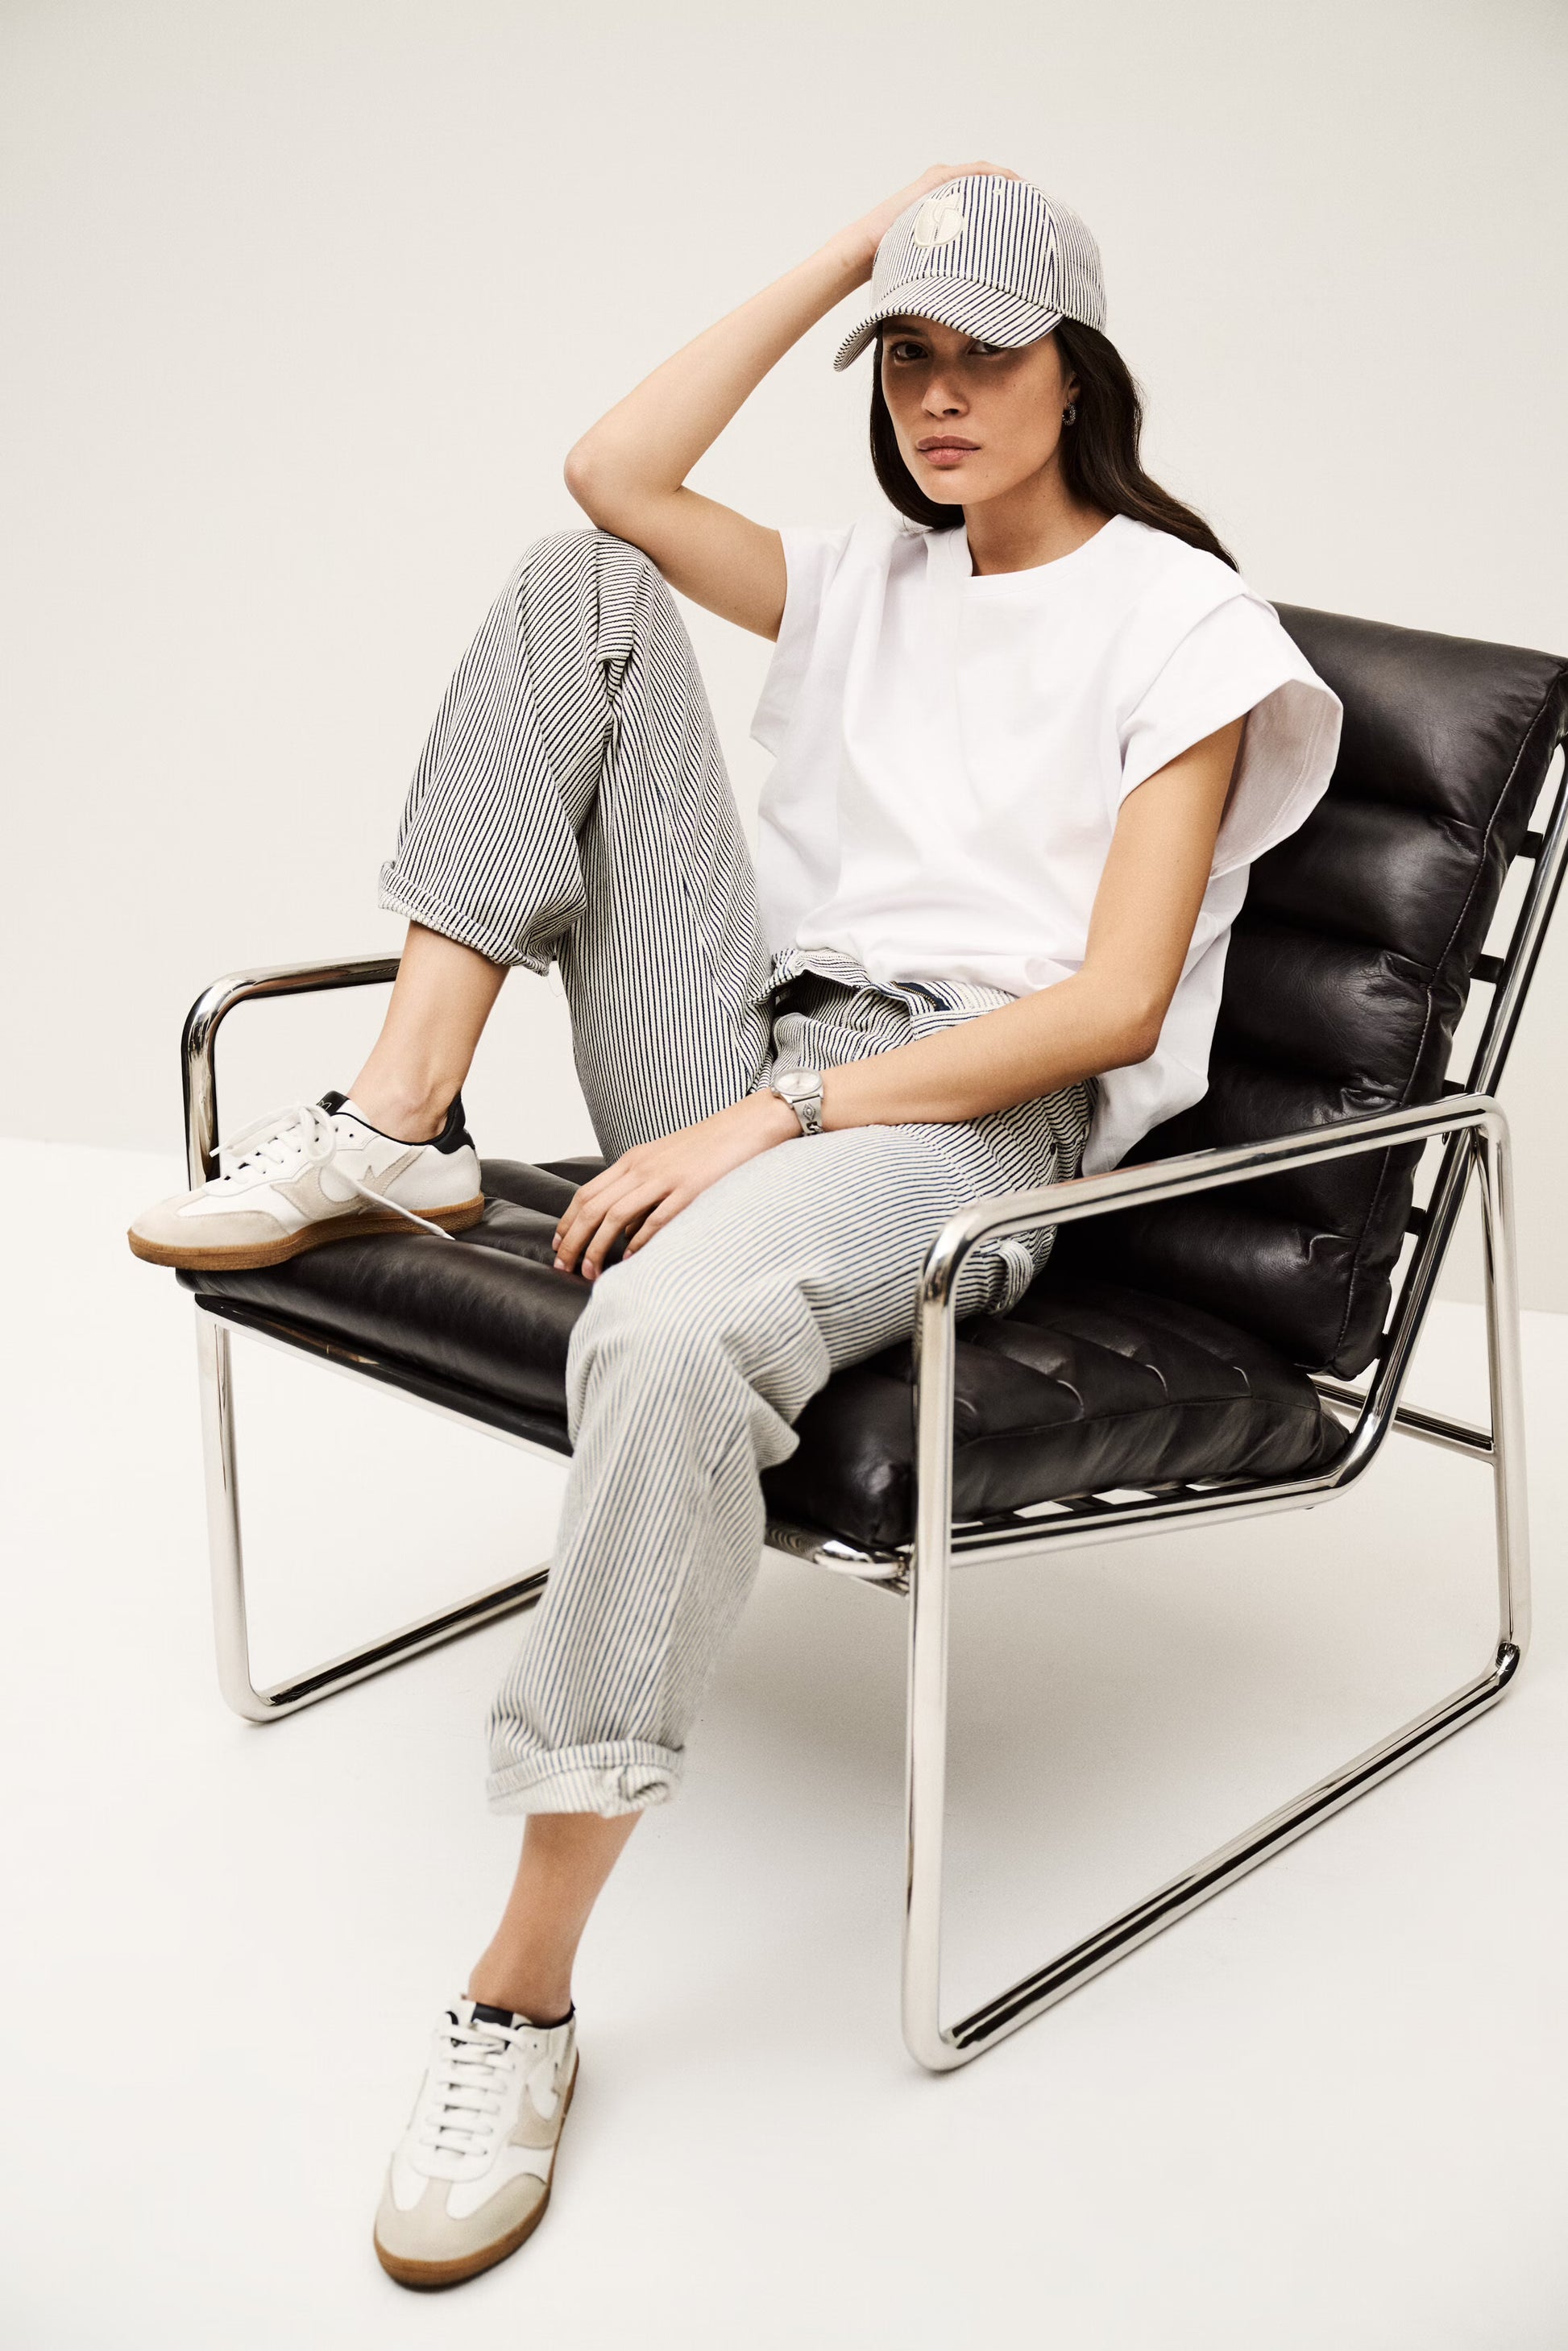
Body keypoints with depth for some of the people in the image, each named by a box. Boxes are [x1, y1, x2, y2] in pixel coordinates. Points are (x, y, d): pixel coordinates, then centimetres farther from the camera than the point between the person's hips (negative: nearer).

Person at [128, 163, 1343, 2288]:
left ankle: (526, 1991, -28)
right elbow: (614, 475, 8)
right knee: (578, 588, -2)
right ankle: (399, 1129, -12)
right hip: (747, 1066, 6)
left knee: (671, 1335, -42)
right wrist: (848, 257, 11)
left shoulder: (1180, 620, 1)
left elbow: (1118, 1001, -11)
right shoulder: (864, 582, 21)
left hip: (980, 1116, -6)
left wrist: (775, 1121, -19)